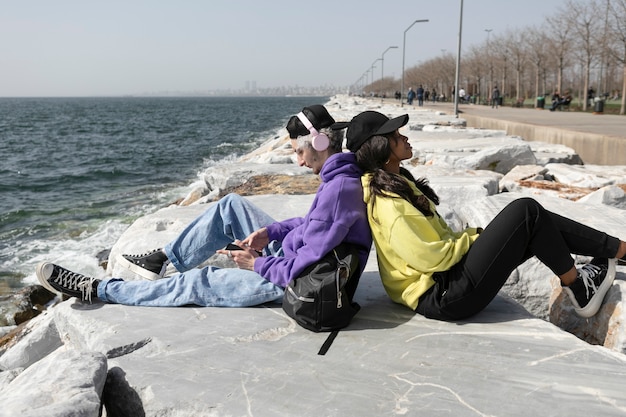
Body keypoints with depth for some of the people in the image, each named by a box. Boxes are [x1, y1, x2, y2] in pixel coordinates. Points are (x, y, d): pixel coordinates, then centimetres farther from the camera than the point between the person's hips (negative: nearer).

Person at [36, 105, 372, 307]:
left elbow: (303, 269, -31)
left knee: (198, 283, -3)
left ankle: (97, 290, 12)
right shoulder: (343, 176, 1)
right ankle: (161, 259, 16)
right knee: (232, 205, 8)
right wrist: (269, 232, 0)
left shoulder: (339, 189, -30)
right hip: (291, 257, 9)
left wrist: (257, 265, -15)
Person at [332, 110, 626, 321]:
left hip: (448, 276, 10)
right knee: (526, 211, -9)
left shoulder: (393, 183, 12)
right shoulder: (386, 204, -20)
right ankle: (577, 289, 6)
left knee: (535, 225, 5)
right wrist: (473, 237, -8)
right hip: (446, 297, -10)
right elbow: (431, 258, -23)